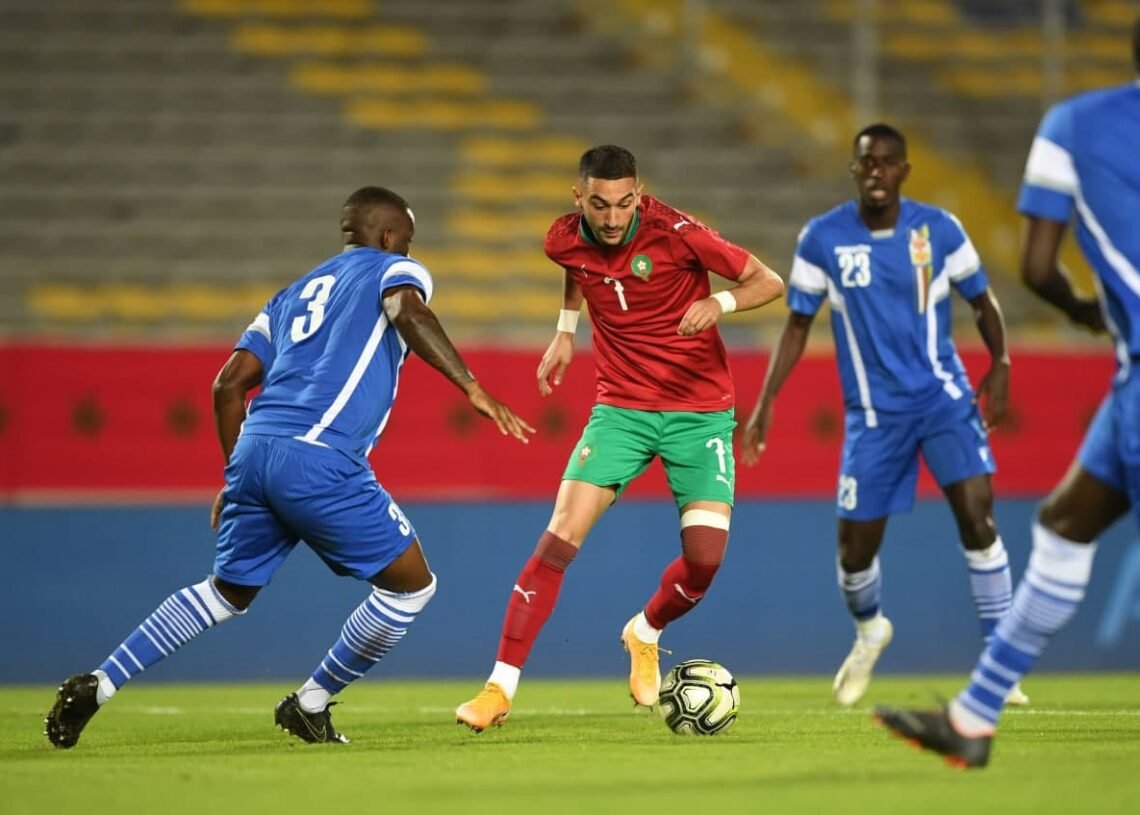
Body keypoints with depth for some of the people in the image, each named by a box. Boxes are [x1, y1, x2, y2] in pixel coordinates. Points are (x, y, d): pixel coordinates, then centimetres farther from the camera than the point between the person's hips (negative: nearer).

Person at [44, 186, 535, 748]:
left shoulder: (294, 294, 29)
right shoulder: (395, 270, 13)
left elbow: (229, 384, 23)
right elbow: (408, 310, -13)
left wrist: (235, 479, 31)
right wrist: (473, 388, -19)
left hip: (254, 449, 7)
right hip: (319, 460, -7)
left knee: (228, 593, 23)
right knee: (412, 585, 8)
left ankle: (98, 685, 13)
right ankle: (310, 706, 13)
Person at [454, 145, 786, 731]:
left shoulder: (676, 233, -18)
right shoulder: (565, 240, -6)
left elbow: (769, 282, -14)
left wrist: (720, 302, -32)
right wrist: (565, 331, 15)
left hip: (700, 409, -2)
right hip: (621, 408, 2)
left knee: (706, 555, -12)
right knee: (561, 536, -15)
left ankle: (645, 634, 23)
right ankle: (500, 688, -11)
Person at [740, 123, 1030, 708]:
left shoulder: (939, 230, -4)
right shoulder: (821, 239, -5)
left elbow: (981, 300, 8)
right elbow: (798, 324, 4)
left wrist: (999, 365, -8)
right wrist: (764, 405, -1)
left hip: (944, 395, -1)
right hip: (873, 412, 1)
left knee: (977, 514, -20)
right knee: (856, 548, 3)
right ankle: (870, 633, 38)